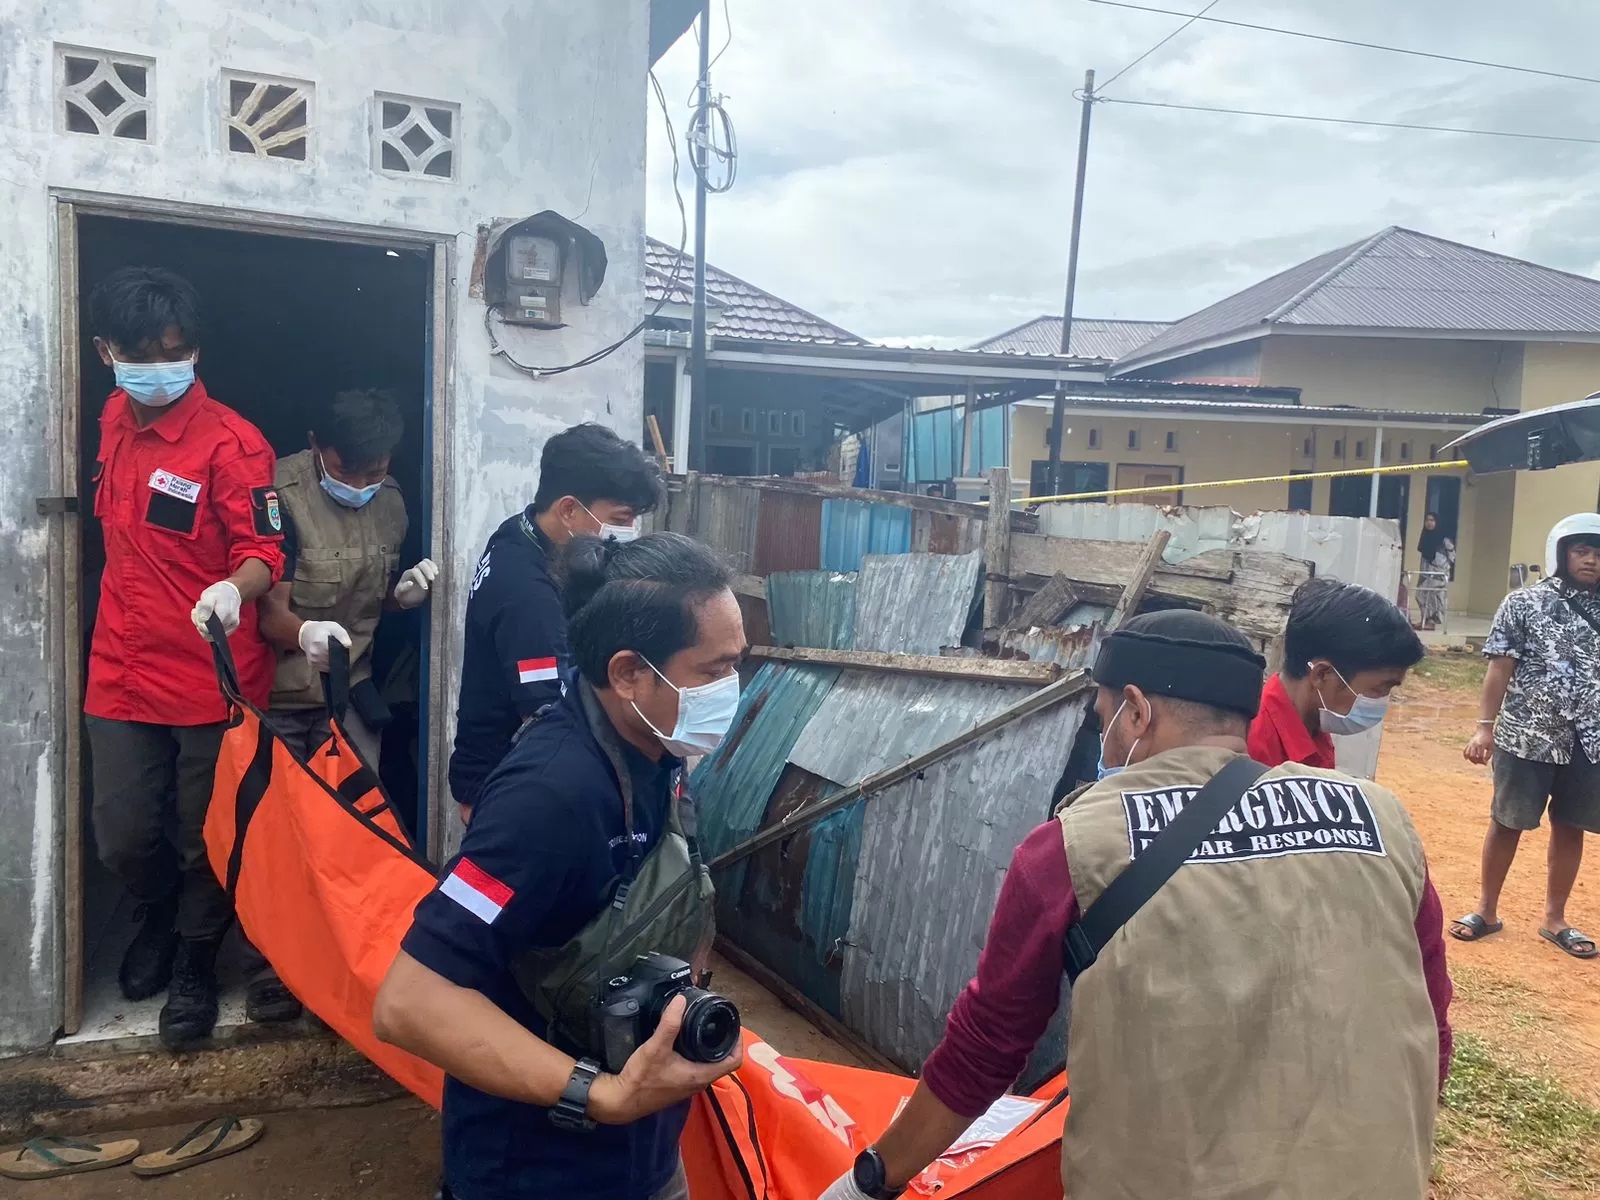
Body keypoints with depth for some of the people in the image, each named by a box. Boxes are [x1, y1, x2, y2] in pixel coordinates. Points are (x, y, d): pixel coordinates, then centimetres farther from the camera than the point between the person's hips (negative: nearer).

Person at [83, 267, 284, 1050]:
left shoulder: (231, 443, -14)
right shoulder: (115, 421, 7)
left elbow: (263, 552, -16)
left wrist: (232, 589, -37)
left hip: (213, 679, -5)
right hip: (121, 676, 5)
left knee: (203, 841, 9)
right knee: (123, 839, 10)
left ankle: (194, 962, 34)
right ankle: (158, 917, 43)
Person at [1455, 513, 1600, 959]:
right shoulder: (1524, 603, -5)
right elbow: (1500, 669, -6)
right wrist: (1484, 726, -12)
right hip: (1526, 738, -3)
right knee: (1507, 823, 9)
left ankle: (1554, 919, 29)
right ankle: (1486, 910, 25)